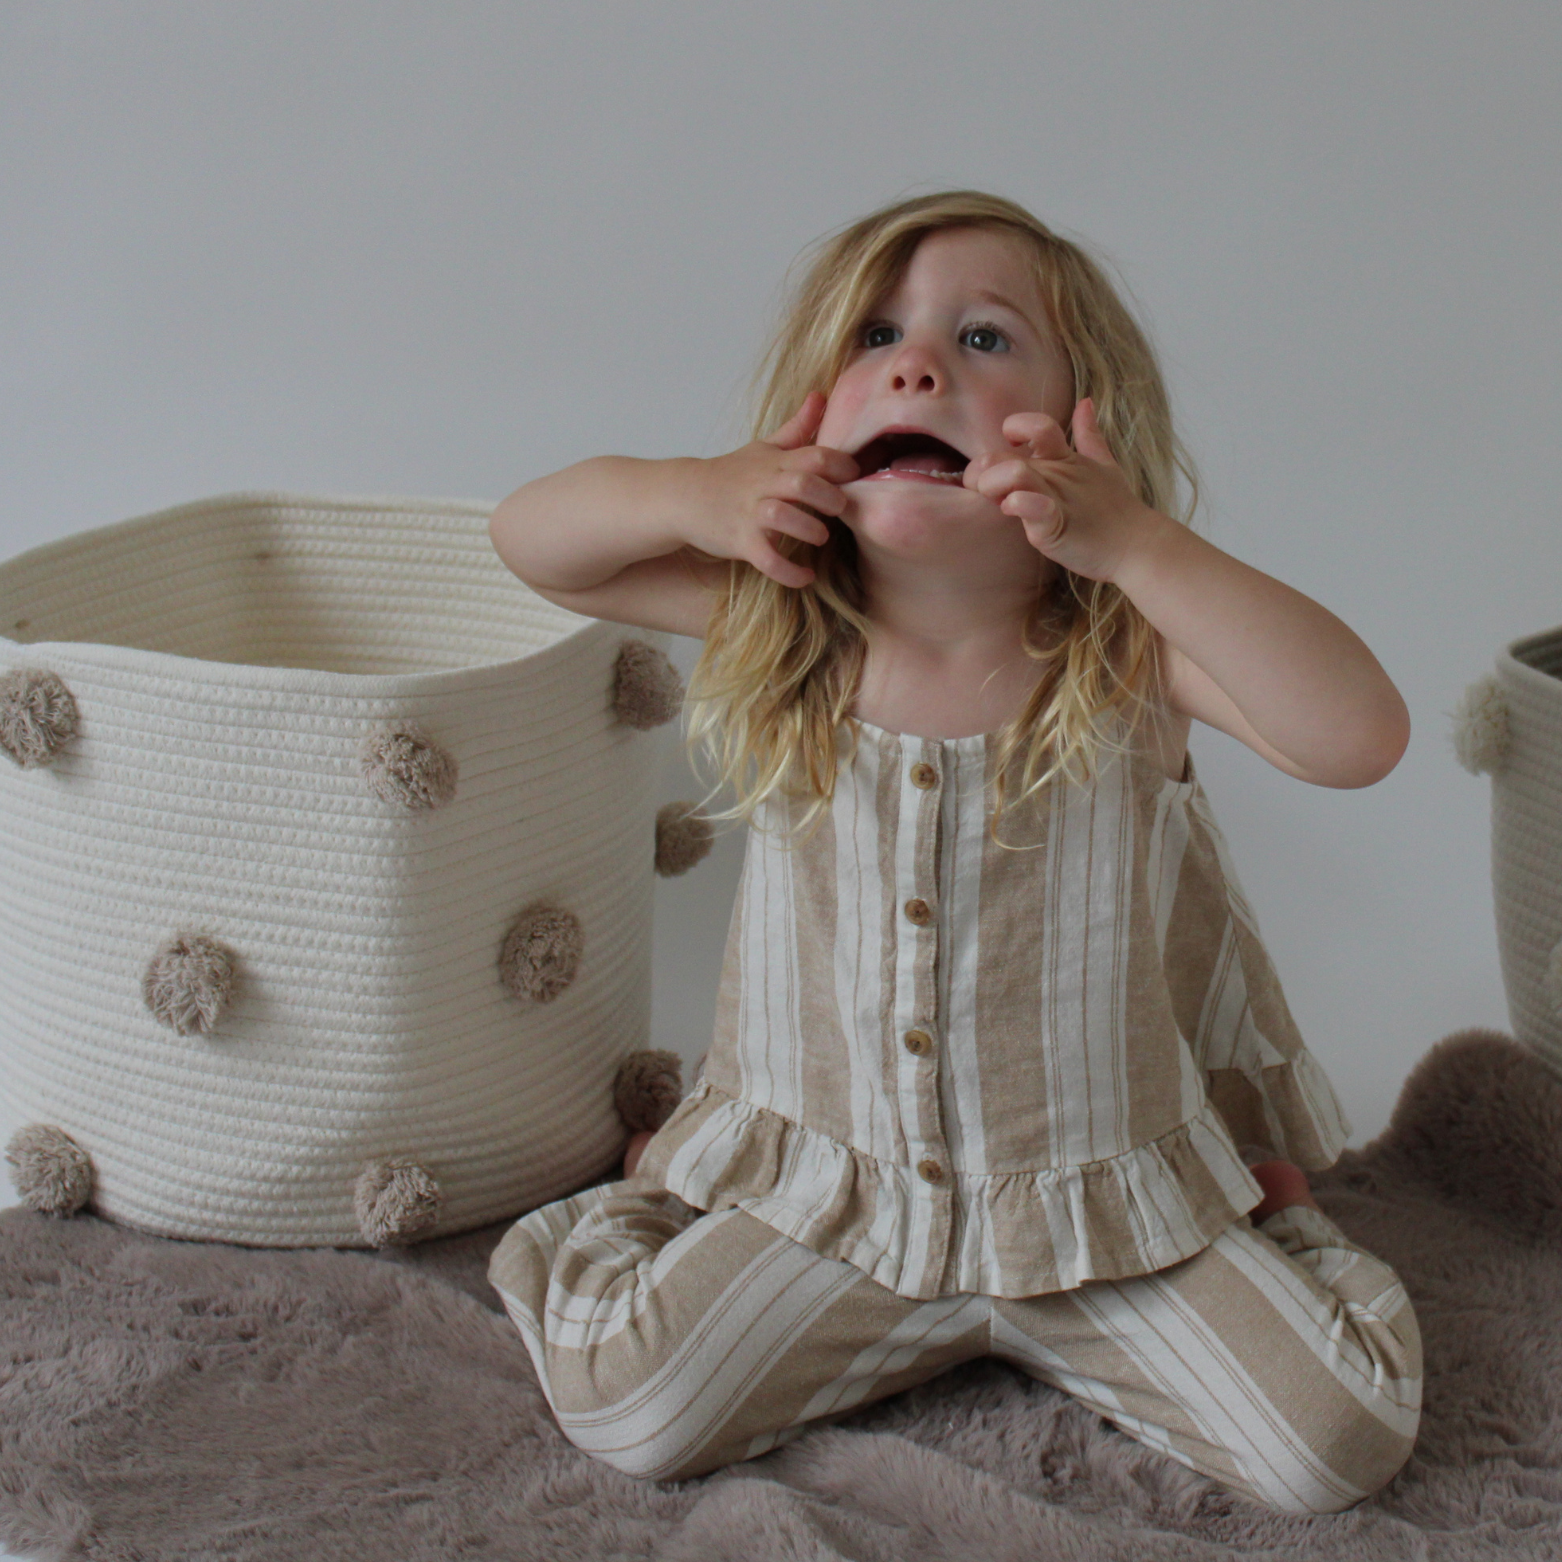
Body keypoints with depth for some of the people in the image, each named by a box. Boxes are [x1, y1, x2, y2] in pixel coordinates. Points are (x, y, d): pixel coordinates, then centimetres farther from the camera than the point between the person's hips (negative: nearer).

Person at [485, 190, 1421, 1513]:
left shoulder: (1127, 644, -19)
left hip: (1108, 1191, -1)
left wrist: (1135, 542, -39)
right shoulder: (783, 624, -10)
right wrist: (693, 495, -22)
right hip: (827, 1187, 2)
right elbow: (528, 537, -2)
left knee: (1339, 1443, -8)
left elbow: (1360, 736, -34)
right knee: (622, 1406, -8)